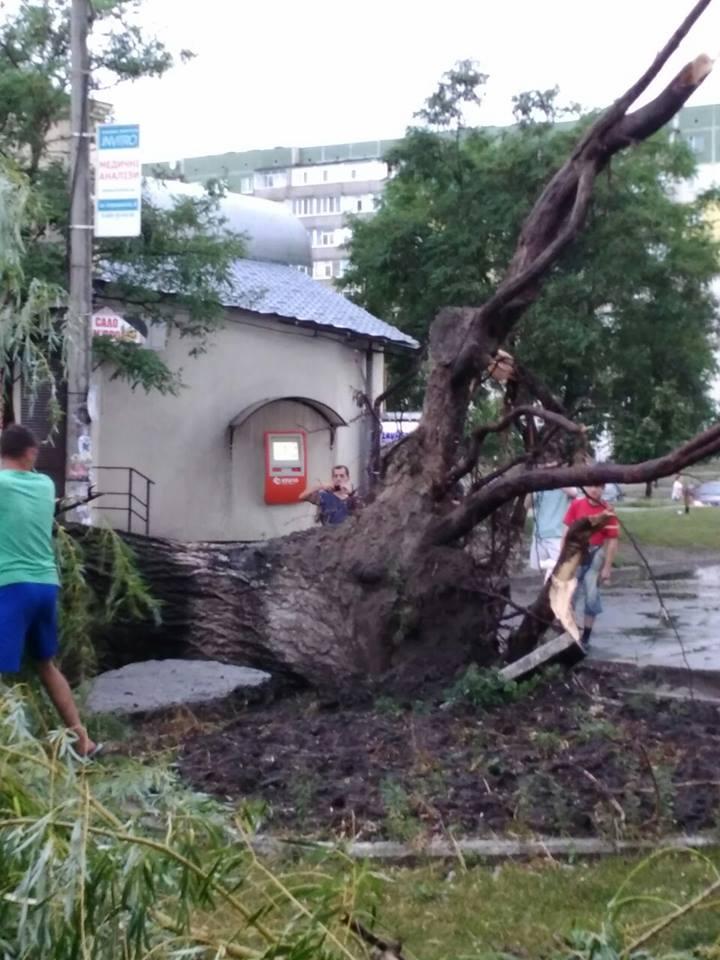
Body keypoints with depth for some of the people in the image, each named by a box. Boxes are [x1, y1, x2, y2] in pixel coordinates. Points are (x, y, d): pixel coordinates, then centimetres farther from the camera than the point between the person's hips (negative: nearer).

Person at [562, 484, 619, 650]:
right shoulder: (576, 505, -3)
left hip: (595, 555, -1)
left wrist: (607, 567, -8)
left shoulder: (608, 511, -9)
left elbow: (612, 541, -6)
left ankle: (585, 638, 14)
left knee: (592, 597, 3)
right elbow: (567, 531, 4)